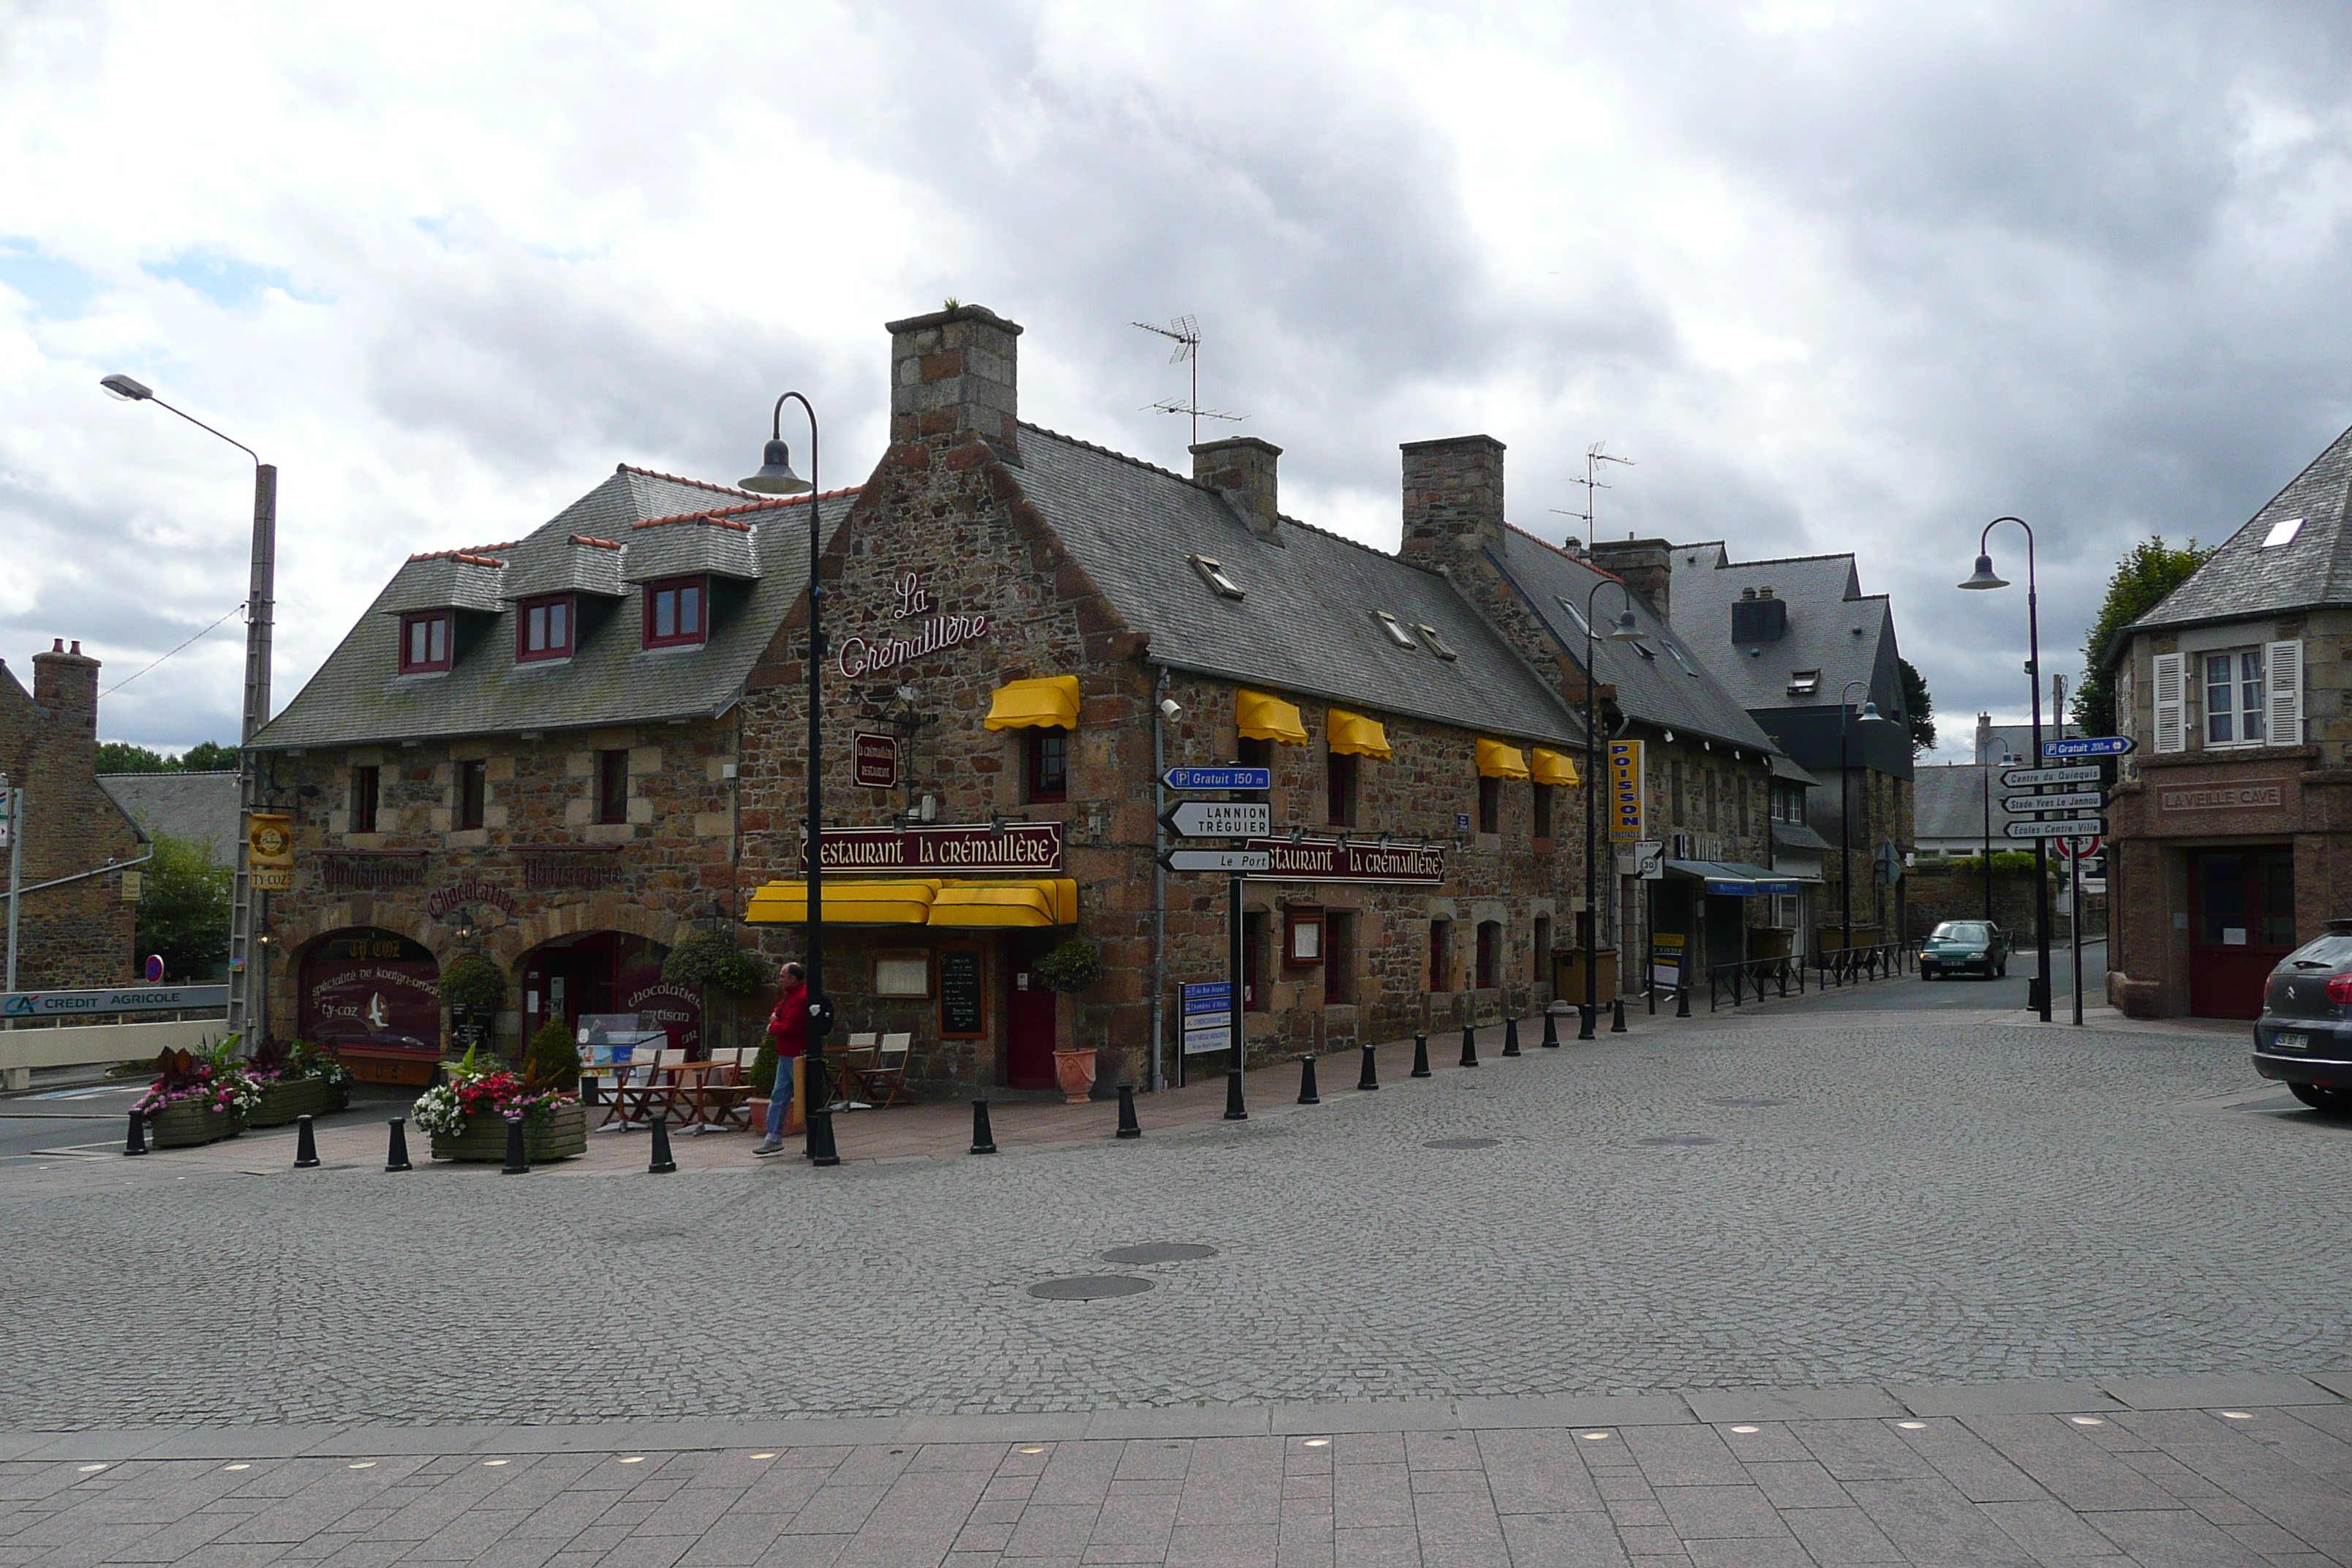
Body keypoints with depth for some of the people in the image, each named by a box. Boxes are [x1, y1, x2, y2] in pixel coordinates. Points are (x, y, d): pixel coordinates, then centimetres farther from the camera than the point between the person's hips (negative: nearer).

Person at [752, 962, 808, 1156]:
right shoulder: (789, 994, 14)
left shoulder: (802, 998, -20)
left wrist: (773, 1028, -7)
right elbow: (779, 1009, 30)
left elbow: (791, 1027, -26)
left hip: (798, 1056, -11)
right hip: (786, 1055, 11)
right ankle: (774, 1138, 13)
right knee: (778, 1096, 10)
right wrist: (774, 1017, 6)